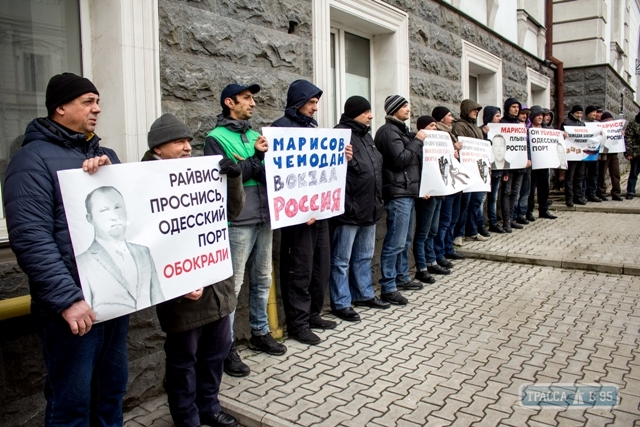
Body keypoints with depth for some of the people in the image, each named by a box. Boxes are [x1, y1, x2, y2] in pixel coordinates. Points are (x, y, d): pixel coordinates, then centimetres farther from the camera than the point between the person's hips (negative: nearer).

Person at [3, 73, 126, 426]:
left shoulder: (105, 156, 16)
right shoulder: (34, 159, -7)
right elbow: (31, 240, -16)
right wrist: (67, 298, -21)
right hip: (73, 305, -6)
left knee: (112, 391, 17)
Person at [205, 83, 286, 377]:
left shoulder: (255, 135, 17)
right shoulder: (216, 138, -3)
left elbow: (268, 171, 11)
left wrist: (248, 166, -9)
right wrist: (256, 159, -13)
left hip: (264, 219, 7)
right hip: (237, 223, -7)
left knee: (262, 280, 16)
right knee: (233, 284, -3)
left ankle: (260, 332, 32)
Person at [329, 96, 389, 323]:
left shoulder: (366, 135, 16)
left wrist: (377, 202, 19)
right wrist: (346, 206, -25)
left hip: (369, 209, 9)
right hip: (349, 210, -9)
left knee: (364, 257, 20)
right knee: (342, 260, 3)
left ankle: (364, 294, 34)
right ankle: (341, 303, 13)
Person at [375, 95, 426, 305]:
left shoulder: (401, 130, 20)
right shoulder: (388, 131, -11)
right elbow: (400, 160, -19)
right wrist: (417, 141, -11)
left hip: (408, 191, 10)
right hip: (398, 193, -10)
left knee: (405, 240, 17)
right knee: (395, 242, -9)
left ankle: (402, 277, 29)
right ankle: (388, 287, -3)